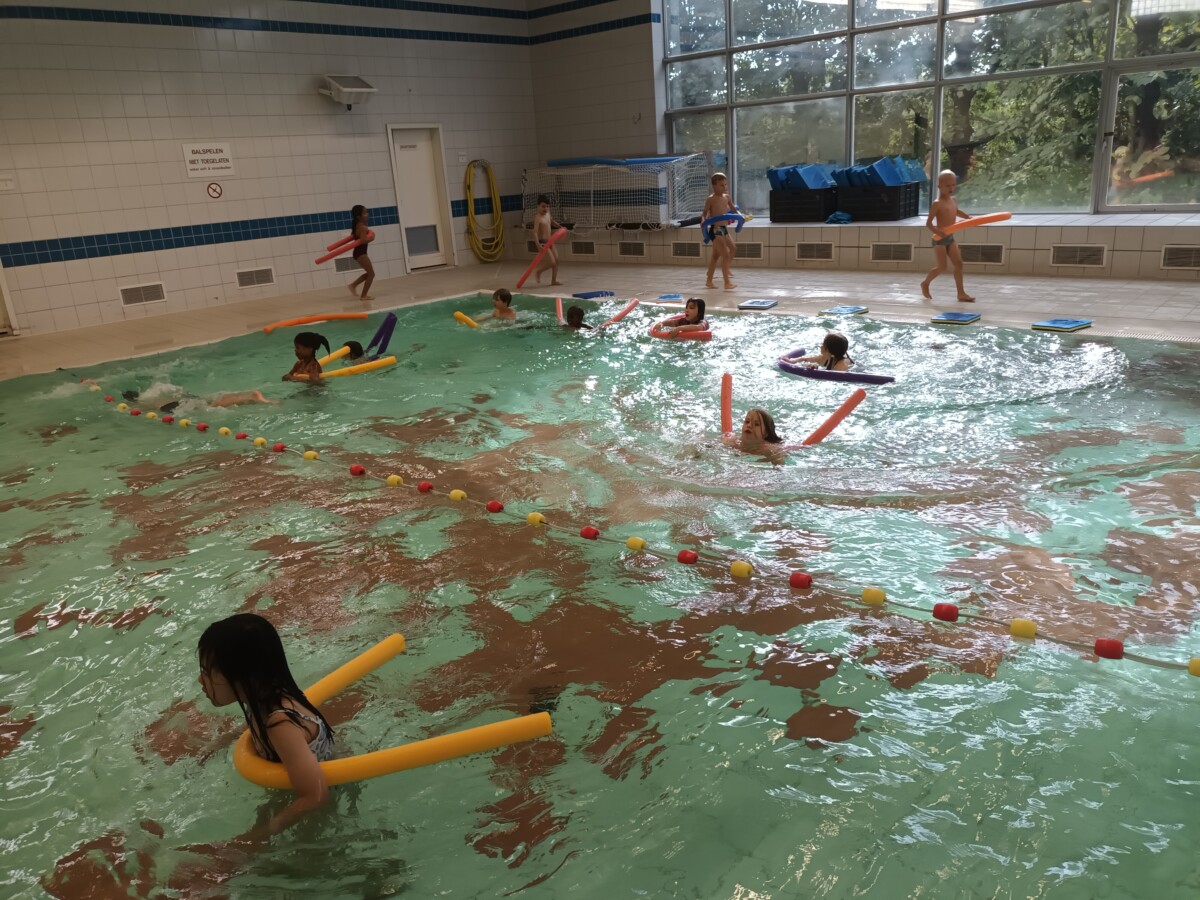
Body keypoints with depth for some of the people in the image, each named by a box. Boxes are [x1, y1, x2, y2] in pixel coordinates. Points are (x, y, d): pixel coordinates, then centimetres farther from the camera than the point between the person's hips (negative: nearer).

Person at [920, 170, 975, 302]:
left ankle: (961, 293, 6)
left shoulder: (954, 201, 10)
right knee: (941, 267, -7)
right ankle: (925, 283, 20)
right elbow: (928, 223, -19)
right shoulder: (937, 204, -14)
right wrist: (938, 231, -35)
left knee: (958, 264, 3)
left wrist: (969, 218, 21)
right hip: (939, 239, -8)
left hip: (950, 238, 8)